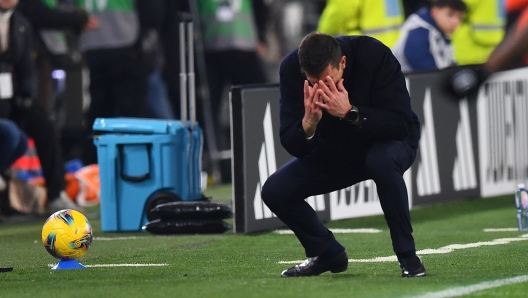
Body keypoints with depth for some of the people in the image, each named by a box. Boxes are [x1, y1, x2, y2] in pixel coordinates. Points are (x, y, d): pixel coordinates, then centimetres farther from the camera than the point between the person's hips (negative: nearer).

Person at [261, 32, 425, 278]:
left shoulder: (375, 56, -31)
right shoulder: (291, 68, -22)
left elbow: (402, 124, -34)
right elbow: (293, 146, -20)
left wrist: (351, 113, -46)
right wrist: (309, 123, -42)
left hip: (388, 144, -4)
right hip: (333, 153, 4)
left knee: (382, 161, -38)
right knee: (274, 191, -14)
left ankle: (407, 255, -21)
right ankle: (327, 253, 10)